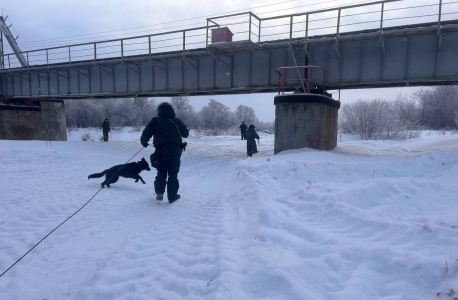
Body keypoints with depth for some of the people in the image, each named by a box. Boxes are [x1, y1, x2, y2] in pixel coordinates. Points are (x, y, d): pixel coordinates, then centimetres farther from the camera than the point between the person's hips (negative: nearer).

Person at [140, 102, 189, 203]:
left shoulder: (155, 121, 8)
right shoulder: (177, 121, 11)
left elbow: (146, 133, 4)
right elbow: (186, 134, 15)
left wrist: (144, 142, 23)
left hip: (161, 150, 0)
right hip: (175, 150, 0)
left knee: (161, 173, 18)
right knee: (173, 174, 8)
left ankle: (159, 193, 10)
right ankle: (172, 196, 9)